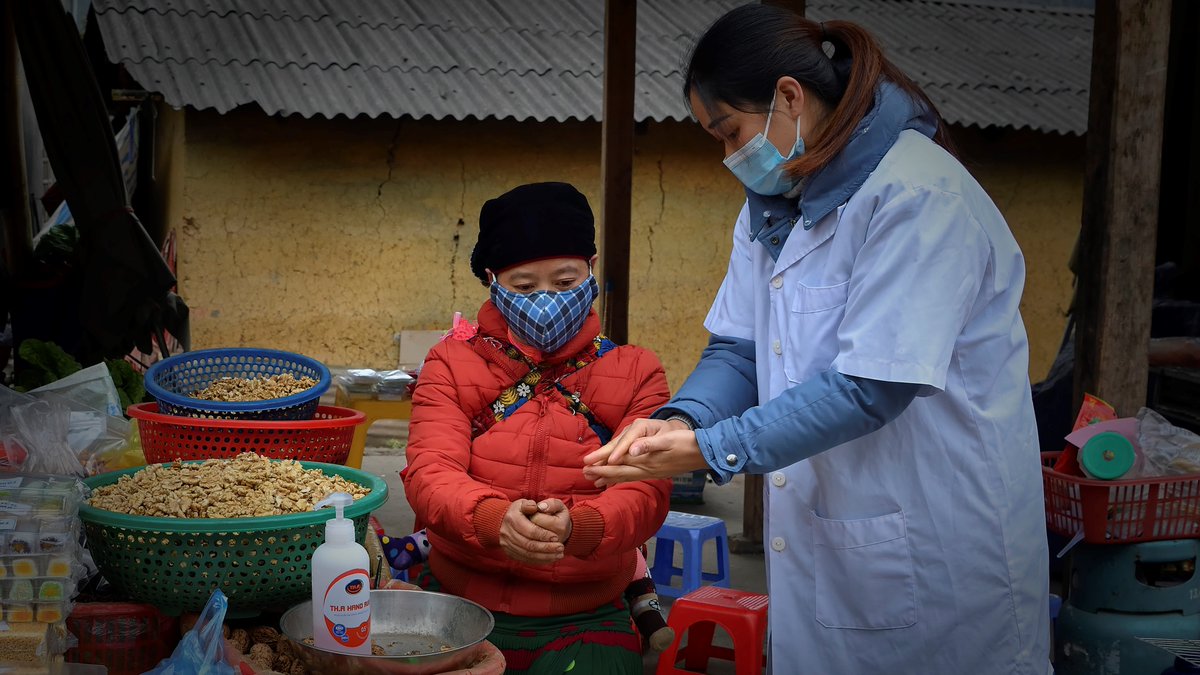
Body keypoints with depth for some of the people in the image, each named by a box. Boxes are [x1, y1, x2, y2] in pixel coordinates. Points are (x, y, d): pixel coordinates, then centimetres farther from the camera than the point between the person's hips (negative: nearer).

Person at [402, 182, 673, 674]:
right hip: (457, 610, 0)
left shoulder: (635, 373, 5)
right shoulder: (451, 364, 6)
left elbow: (646, 491, -8)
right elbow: (429, 472, -8)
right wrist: (495, 519, -31)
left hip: (585, 621, 0)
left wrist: (578, 528, -32)